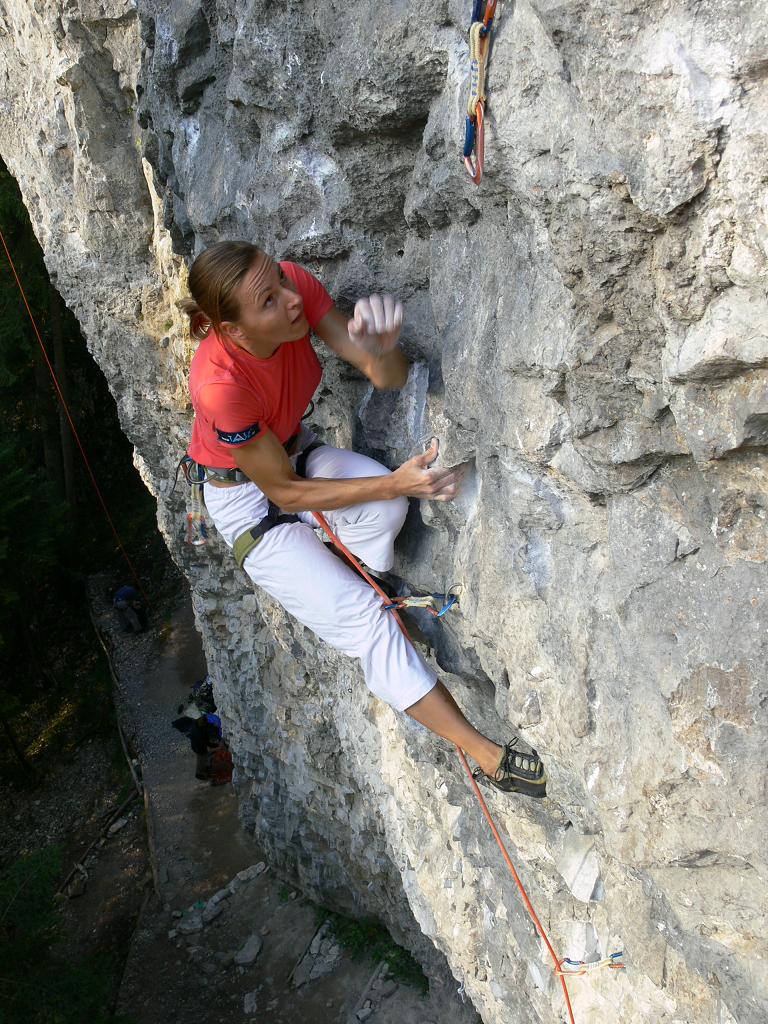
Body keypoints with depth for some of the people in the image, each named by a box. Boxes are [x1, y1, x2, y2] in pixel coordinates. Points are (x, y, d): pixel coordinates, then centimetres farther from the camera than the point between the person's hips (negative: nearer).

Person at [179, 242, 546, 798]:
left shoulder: (297, 285, -23)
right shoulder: (219, 384, -36)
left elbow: (392, 378, -20)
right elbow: (283, 492, -25)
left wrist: (382, 347, -46)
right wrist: (397, 483, -30)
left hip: (296, 450, 5)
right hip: (248, 498, -5)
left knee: (386, 508, -31)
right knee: (364, 621, -13)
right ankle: (485, 755, -5)